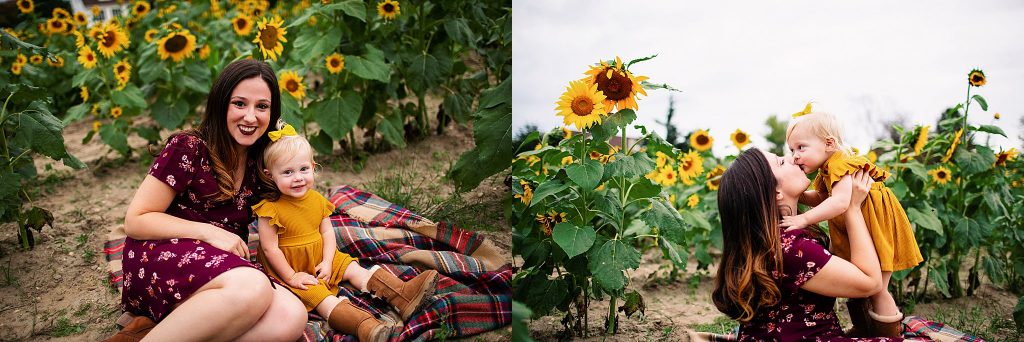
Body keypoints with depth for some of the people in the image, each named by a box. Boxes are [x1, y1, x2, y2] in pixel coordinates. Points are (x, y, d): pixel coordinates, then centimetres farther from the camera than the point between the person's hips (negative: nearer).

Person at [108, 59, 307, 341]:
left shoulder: (257, 162, 14)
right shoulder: (189, 148, -4)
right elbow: (135, 221, -6)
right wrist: (208, 232, -14)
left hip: (222, 270, 7)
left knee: (292, 318, -28)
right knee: (252, 287, -40)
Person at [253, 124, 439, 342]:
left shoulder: (317, 200, 0)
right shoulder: (270, 209, -21)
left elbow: (327, 232, 3)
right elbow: (270, 248, -18)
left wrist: (327, 262, -11)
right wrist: (291, 277, -17)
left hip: (320, 259, 8)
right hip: (289, 267, -7)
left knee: (354, 269, -5)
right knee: (322, 298, -26)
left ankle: (402, 297, -14)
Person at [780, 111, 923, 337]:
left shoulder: (841, 164, -29)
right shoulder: (826, 170, 3)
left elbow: (840, 202, -42)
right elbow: (821, 199, 14)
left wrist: (804, 219, -43)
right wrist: (799, 194, -6)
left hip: (879, 230, -10)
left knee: (876, 289, -4)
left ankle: (891, 335, 11)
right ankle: (862, 330, 37)